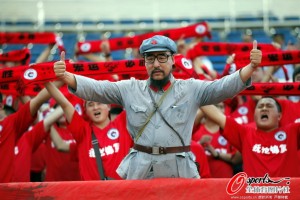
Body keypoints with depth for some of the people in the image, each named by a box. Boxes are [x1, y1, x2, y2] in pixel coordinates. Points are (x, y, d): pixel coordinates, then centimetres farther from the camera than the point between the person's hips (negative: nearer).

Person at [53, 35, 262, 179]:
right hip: (139, 170, 1)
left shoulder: (191, 89, 5)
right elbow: (95, 88, 1)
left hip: (180, 171, -1)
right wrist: (65, 76, -16)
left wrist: (251, 67, -23)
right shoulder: (130, 89, 8)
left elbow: (225, 86, -6)